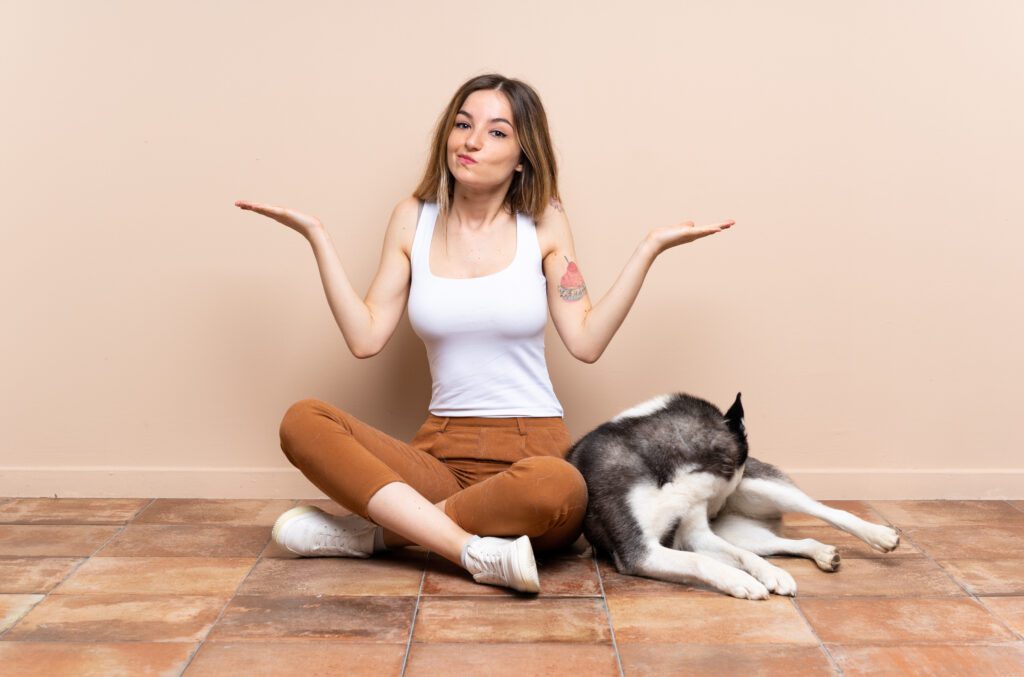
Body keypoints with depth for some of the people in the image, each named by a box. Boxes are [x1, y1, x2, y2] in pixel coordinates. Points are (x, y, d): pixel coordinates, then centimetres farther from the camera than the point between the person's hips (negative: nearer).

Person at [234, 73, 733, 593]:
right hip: (442, 448, 2)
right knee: (302, 422, -21)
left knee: (560, 490, -38)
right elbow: (366, 338, 0)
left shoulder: (543, 222, 3)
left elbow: (586, 342, -4)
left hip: (533, 447, -2)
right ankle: (477, 552, -27)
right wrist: (317, 237, -1)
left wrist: (650, 248, -5)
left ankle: (375, 531, -17)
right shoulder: (413, 219, 7)